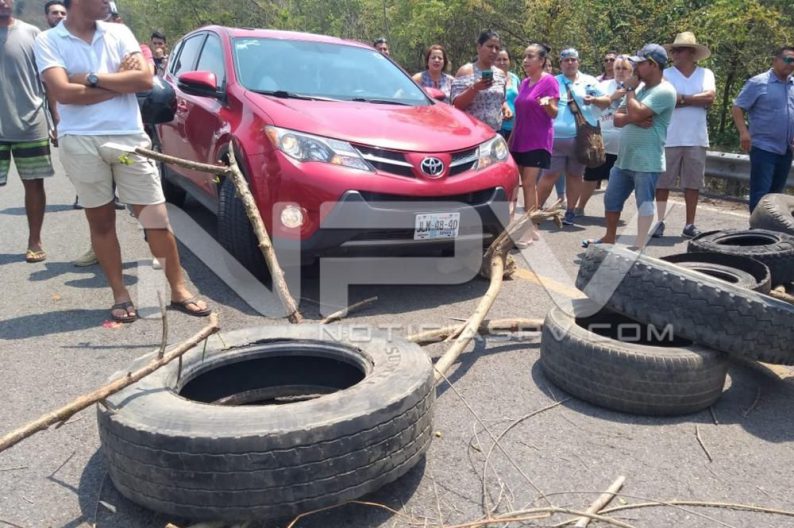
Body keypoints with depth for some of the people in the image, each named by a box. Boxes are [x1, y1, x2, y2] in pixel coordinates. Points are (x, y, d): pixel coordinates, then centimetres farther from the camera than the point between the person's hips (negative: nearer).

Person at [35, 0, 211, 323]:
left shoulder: (119, 33, 10)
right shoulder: (49, 41, 2)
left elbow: (146, 79, -4)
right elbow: (64, 92, -13)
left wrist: (93, 79, -9)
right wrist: (121, 81, -7)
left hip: (128, 136, 2)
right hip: (80, 142, -1)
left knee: (156, 217, 0)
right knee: (101, 220, 8)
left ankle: (178, 290, 9)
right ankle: (120, 295, 19)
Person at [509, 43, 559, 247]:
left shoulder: (549, 81, -7)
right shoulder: (524, 83, 14)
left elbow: (554, 114, -9)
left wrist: (547, 104, -31)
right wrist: (511, 140, 17)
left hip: (538, 141, -7)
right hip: (520, 140, 7)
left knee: (528, 184, -12)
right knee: (528, 184, 8)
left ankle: (528, 230, -8)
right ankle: (532, 228, 15)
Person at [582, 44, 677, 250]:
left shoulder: (664, 91, -12)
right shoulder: (641, 88, 15)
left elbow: (636, 113, -24)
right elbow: (617, 119, 9)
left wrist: (630, 89, -8)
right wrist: (633, 119, -13)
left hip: (646, 162, -9)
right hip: (623, 159, 9)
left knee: (645, 204, -2)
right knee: (611, 200, 17)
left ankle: (638, 248, 4)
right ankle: (609, 239, 34)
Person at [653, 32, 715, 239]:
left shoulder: (705, 74, 8)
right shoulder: (665, 74, 3)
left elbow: (710, 97, -8)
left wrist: (681, 98, -9)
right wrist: (696, 100, -9)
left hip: (696, 139, 1)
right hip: (668, 138, -1)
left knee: (693, 183, 6)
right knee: (663, 182, 2)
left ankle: (690, 224, 13)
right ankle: (660, 221, 10)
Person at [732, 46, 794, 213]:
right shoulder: (758, 83, -6)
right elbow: (738, 108, -9)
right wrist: (744, 132, -23)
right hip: (763, 148, -6)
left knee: (776, 192, 14)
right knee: (760, 193, -7)